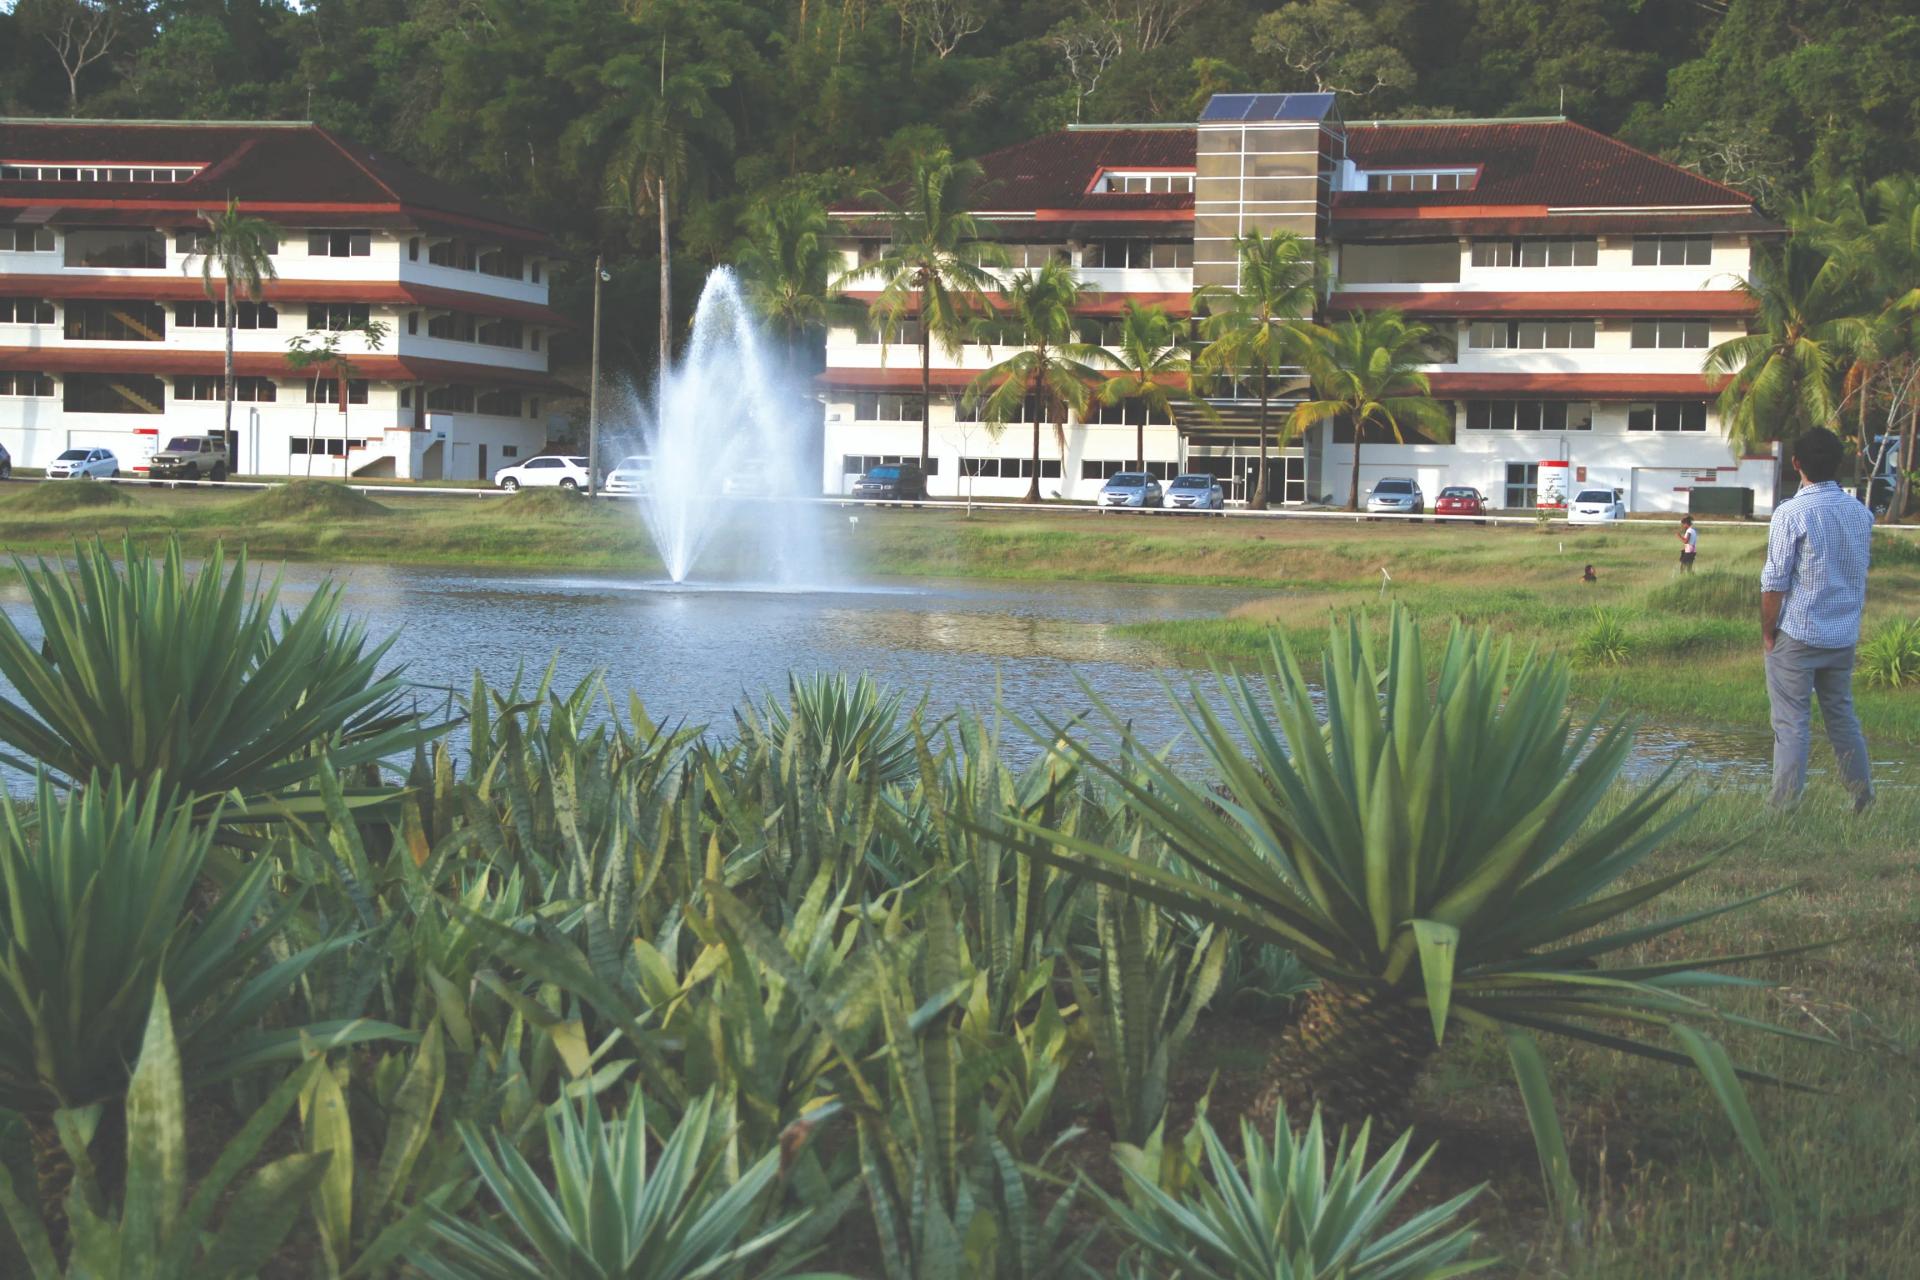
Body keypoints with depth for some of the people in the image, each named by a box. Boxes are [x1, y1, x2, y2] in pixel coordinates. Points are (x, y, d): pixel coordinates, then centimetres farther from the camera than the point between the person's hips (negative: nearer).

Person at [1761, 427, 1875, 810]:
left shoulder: (1792, 514, -16)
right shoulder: (1860, 512, 4)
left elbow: (1775, 583, -14)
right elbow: (1863, 575, 13)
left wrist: (1767, 633, -4)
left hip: (1798, 635, -6)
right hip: (1844, 635, 6)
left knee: (1792, 724, 0)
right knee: (1842, 715, 17)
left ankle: (1786, 805, 3)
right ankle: (1863, 798, 20)